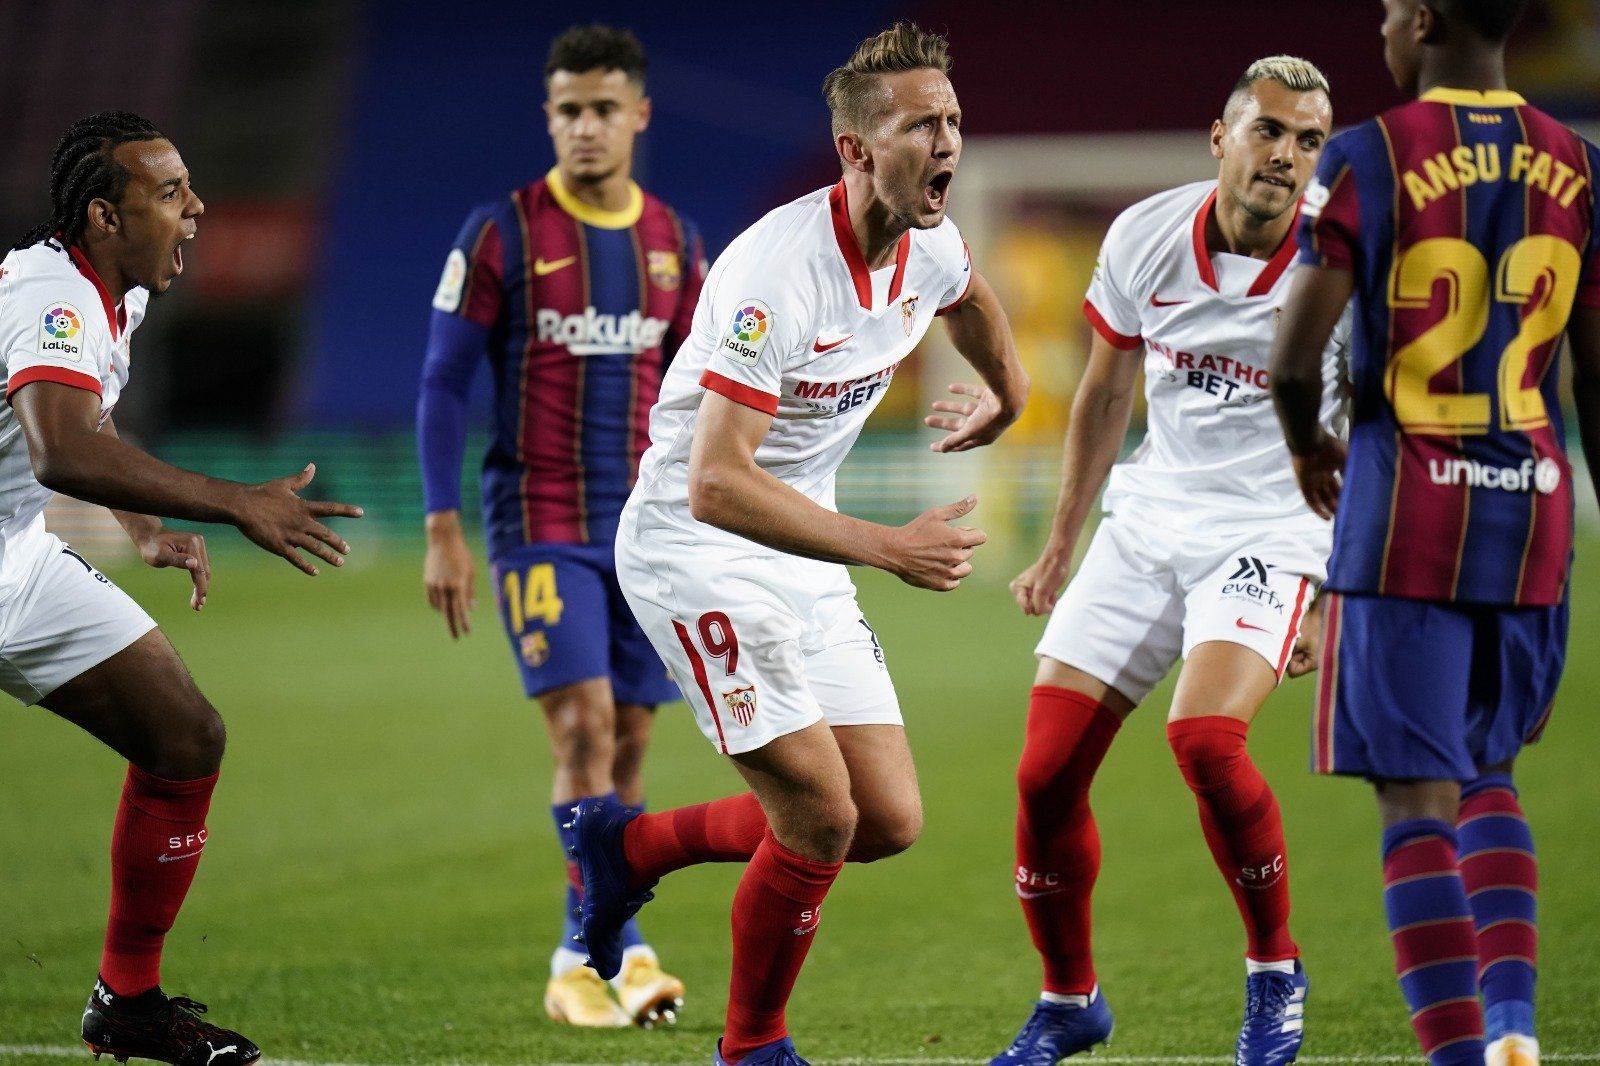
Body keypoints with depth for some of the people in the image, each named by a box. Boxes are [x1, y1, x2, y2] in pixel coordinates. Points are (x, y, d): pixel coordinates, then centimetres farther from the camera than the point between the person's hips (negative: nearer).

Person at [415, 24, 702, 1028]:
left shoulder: (676, 246, 8)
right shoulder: (501, 233, -4)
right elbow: (444, 382, -2)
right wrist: (443, 530, -8)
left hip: (647, 530, 4)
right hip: (539, 523, -4)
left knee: (630, 738, 3)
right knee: (584, 727, -14)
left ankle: (585, 960, 11)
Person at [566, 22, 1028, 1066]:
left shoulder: (931, 248, -4)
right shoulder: (777, 270, -28)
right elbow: (715, 484, -33)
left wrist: (1005, 385, 34)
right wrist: (889, 546, -34)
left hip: (803, 547, 8)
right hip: (695, 543, -8)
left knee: (890, 823, 2)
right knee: (821, 816, -15)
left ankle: (630, 846, 22)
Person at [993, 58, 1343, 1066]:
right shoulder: (1145, 238, -3)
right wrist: (1060, 547, 17)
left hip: (1271, 533, -4)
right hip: (1148, 523, 4)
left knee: (1204, 737, -29)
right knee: (1047, 772, -2)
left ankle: (1276, 971, -6)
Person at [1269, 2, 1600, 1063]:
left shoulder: (1370, 158, -8)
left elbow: (1294, 359, -11)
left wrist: (1308, 449, 10)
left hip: (1406, 515, -4)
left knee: (1418, 801, -1)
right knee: (1487, 776, 21)